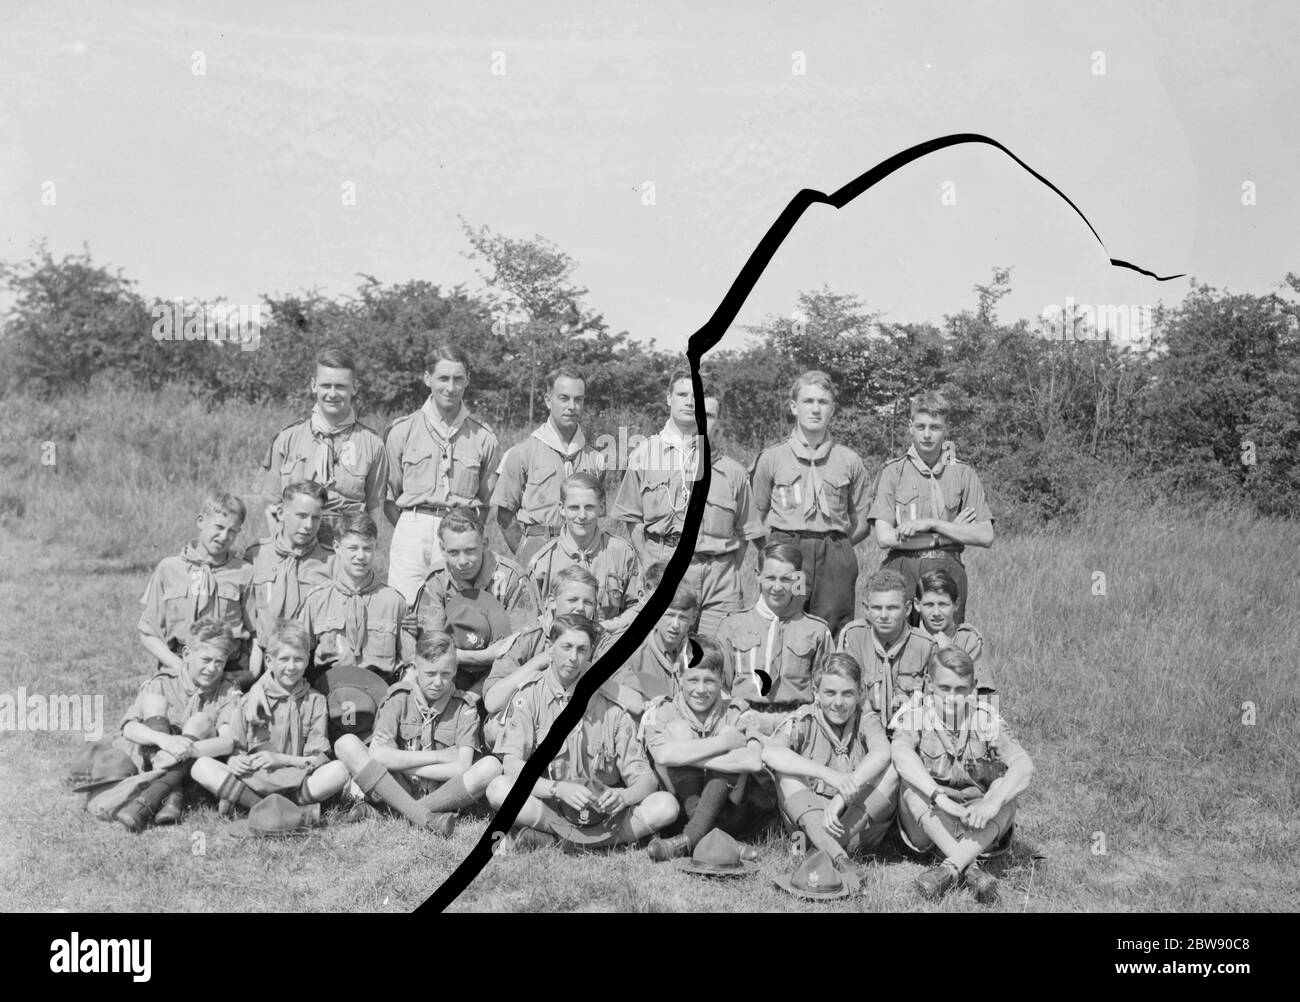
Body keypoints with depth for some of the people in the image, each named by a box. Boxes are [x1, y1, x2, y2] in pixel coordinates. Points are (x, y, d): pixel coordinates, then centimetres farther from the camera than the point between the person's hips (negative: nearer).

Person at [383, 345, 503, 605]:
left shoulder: (484, 437, 7)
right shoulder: (401, 431, 6)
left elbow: (488, 500, 13)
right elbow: (388, 496, 9)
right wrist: (412, 531, 0)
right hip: (412, 532, 0)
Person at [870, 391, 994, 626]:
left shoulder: (963, 474, 8)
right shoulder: (894, 471, 4)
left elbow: (985, 536, 1)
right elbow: (884, 536, -6)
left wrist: (932, 524, -9)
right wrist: (951, 531, -4)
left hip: (948, 571, 1)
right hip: (903, 570, -1)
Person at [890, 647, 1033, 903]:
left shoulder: (986, 720, -6)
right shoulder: (913, 716, -7)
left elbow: (1024, 765, -22)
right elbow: (901, 754, -30)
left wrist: (992, 803, -41)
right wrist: (940, 797, -45)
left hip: (979, 831, 1)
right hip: (928, 824, 0)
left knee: (1006, 786, -25)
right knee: (911, 784, -27)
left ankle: (950, 867, -39)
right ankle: (970, 868, -35)